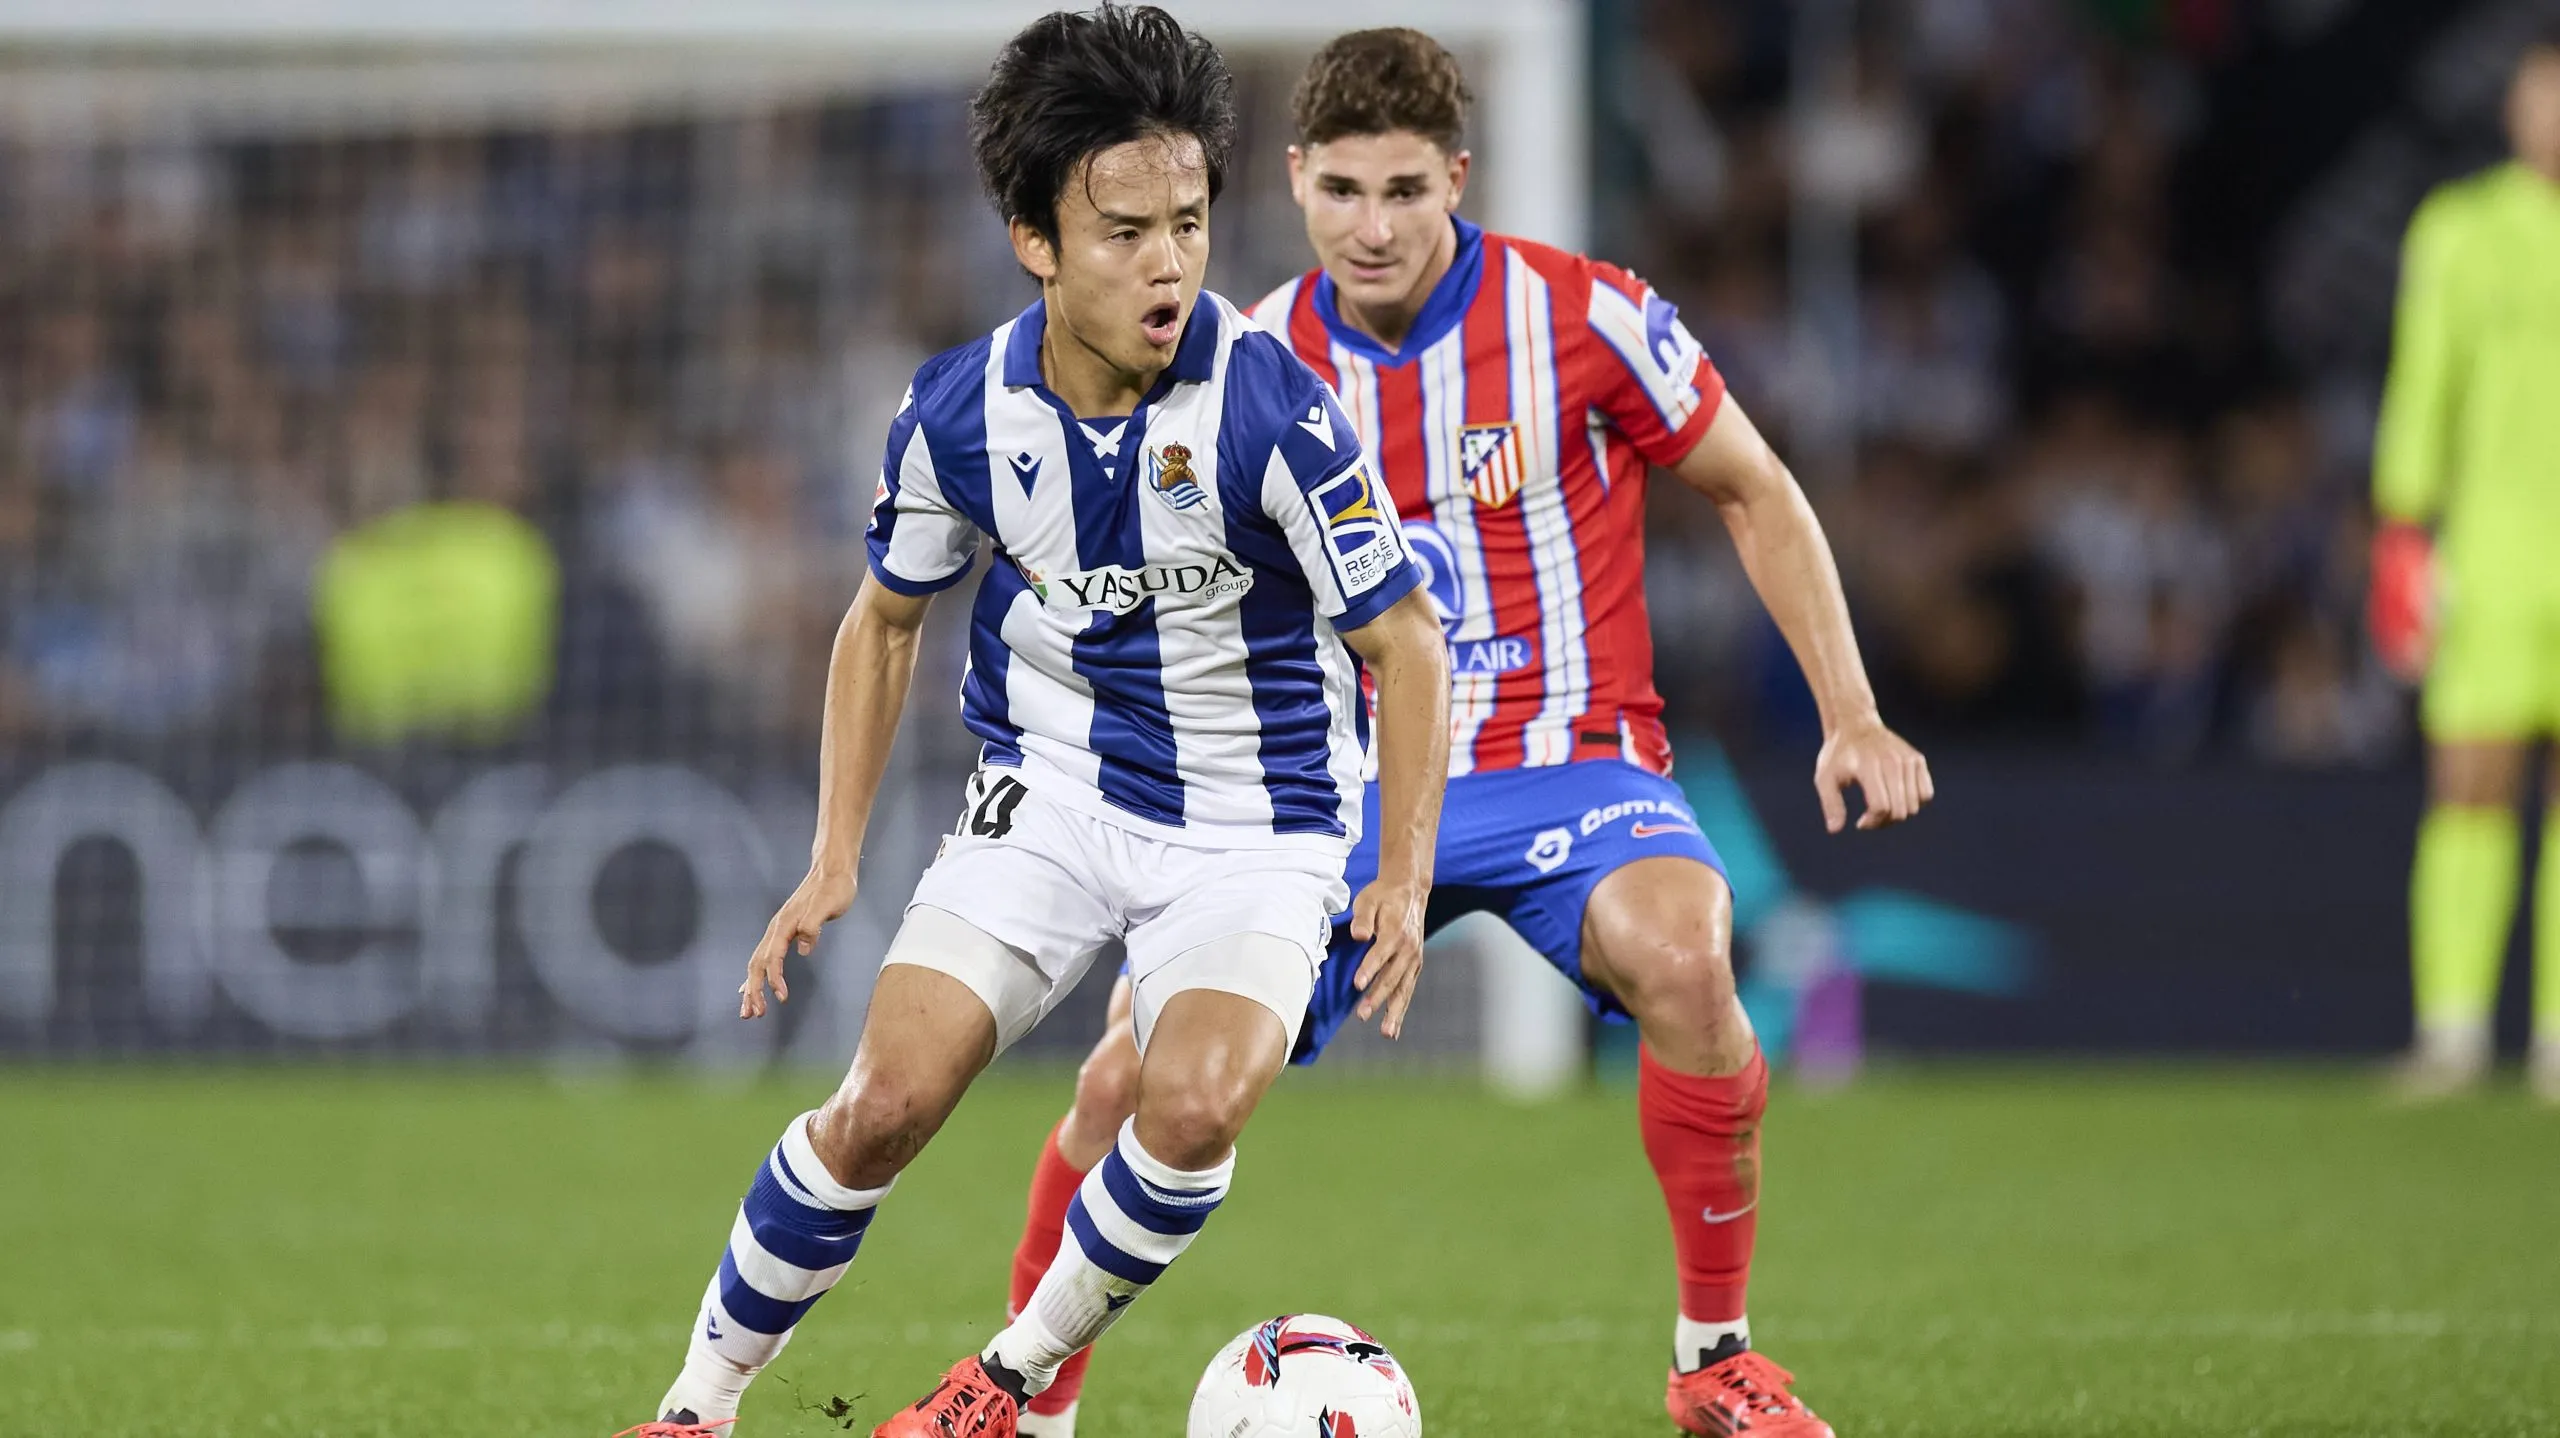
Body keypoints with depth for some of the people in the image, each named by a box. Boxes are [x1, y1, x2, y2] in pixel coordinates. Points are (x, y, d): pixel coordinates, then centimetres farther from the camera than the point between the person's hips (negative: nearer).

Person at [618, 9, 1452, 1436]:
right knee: (886, 1101, -12)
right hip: (1052, 790, 2)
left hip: (1256, 822, -2)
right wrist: (836, 860, 3)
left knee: (1193, 1104, -26)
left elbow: (1405, 641, -12)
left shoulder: (1271, 409, -22)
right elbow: (888, 619, 8)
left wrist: (1402, 877, -20)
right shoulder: (963, 410, -11)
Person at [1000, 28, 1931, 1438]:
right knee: (1133, 1078, -12)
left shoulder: (1579, 315, -10)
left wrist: (1850, 716, -3)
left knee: (1680, 957, -36)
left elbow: (1756, 496, 3)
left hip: (1566, 761, -3)